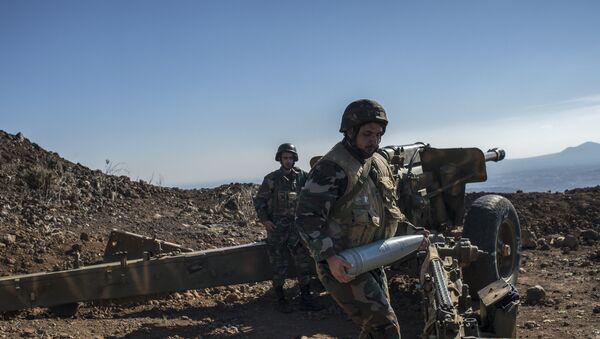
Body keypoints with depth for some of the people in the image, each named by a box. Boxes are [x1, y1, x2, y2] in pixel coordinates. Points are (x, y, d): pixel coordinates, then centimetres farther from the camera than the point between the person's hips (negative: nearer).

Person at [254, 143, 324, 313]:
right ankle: (280, 299, 17)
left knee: (305, 261, 2)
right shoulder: (272, 178, -3)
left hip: (296, 226, 3)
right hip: (276, 228, -3)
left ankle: (305, 299, 12)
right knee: (280, 266, 3)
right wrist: (264, 220, -8)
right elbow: (259, 200, 0)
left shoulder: (301, 176, 5)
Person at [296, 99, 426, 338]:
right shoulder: (332, 168, -18)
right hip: (342, 266, -9)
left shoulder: (379, 164, 9)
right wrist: (329, 257, -30)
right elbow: (306, 217, -23)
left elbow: (389, 209, 22)